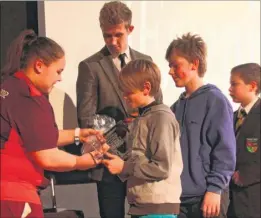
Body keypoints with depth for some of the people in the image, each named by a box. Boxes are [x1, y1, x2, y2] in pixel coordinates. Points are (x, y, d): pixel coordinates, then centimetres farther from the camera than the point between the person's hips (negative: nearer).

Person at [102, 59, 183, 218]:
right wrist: (117, 160, 1)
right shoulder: (140, 118, 14)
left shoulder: (162, 117, -12)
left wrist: (124, 167, -13)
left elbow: (162, 167, -18)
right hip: (140, 204, 8)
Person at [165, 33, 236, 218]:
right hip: (179, 196, 6)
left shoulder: (215, 100, -7)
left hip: (207, 197, -6)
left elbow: (225, 151, -11)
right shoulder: (177, 106, 11)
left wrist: (214, 189, -15)